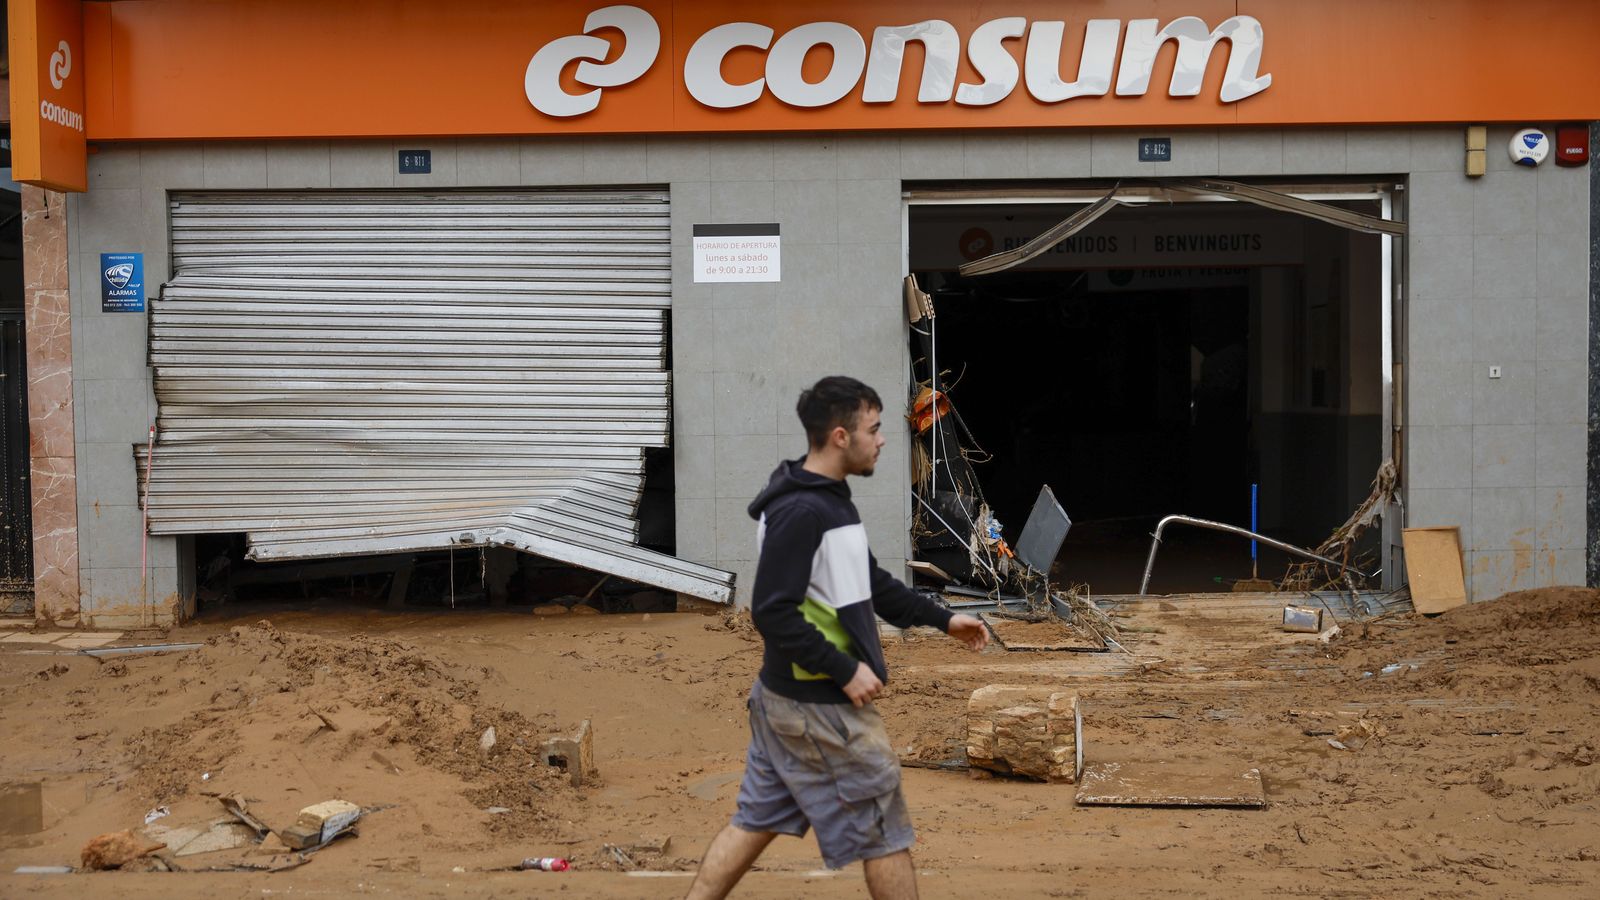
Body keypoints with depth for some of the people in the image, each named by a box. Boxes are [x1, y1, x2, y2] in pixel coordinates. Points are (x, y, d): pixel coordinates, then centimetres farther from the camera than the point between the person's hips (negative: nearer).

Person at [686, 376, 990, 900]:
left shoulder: (829, 500, 11)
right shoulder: (800, 512, -22)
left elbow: (870, 583, 21)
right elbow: (773, 614, -25)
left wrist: (941, 619, 19)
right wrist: (846, 670, -21)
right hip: (822, 708, -10)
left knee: (757, 820, 16)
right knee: (884, 833, 4)